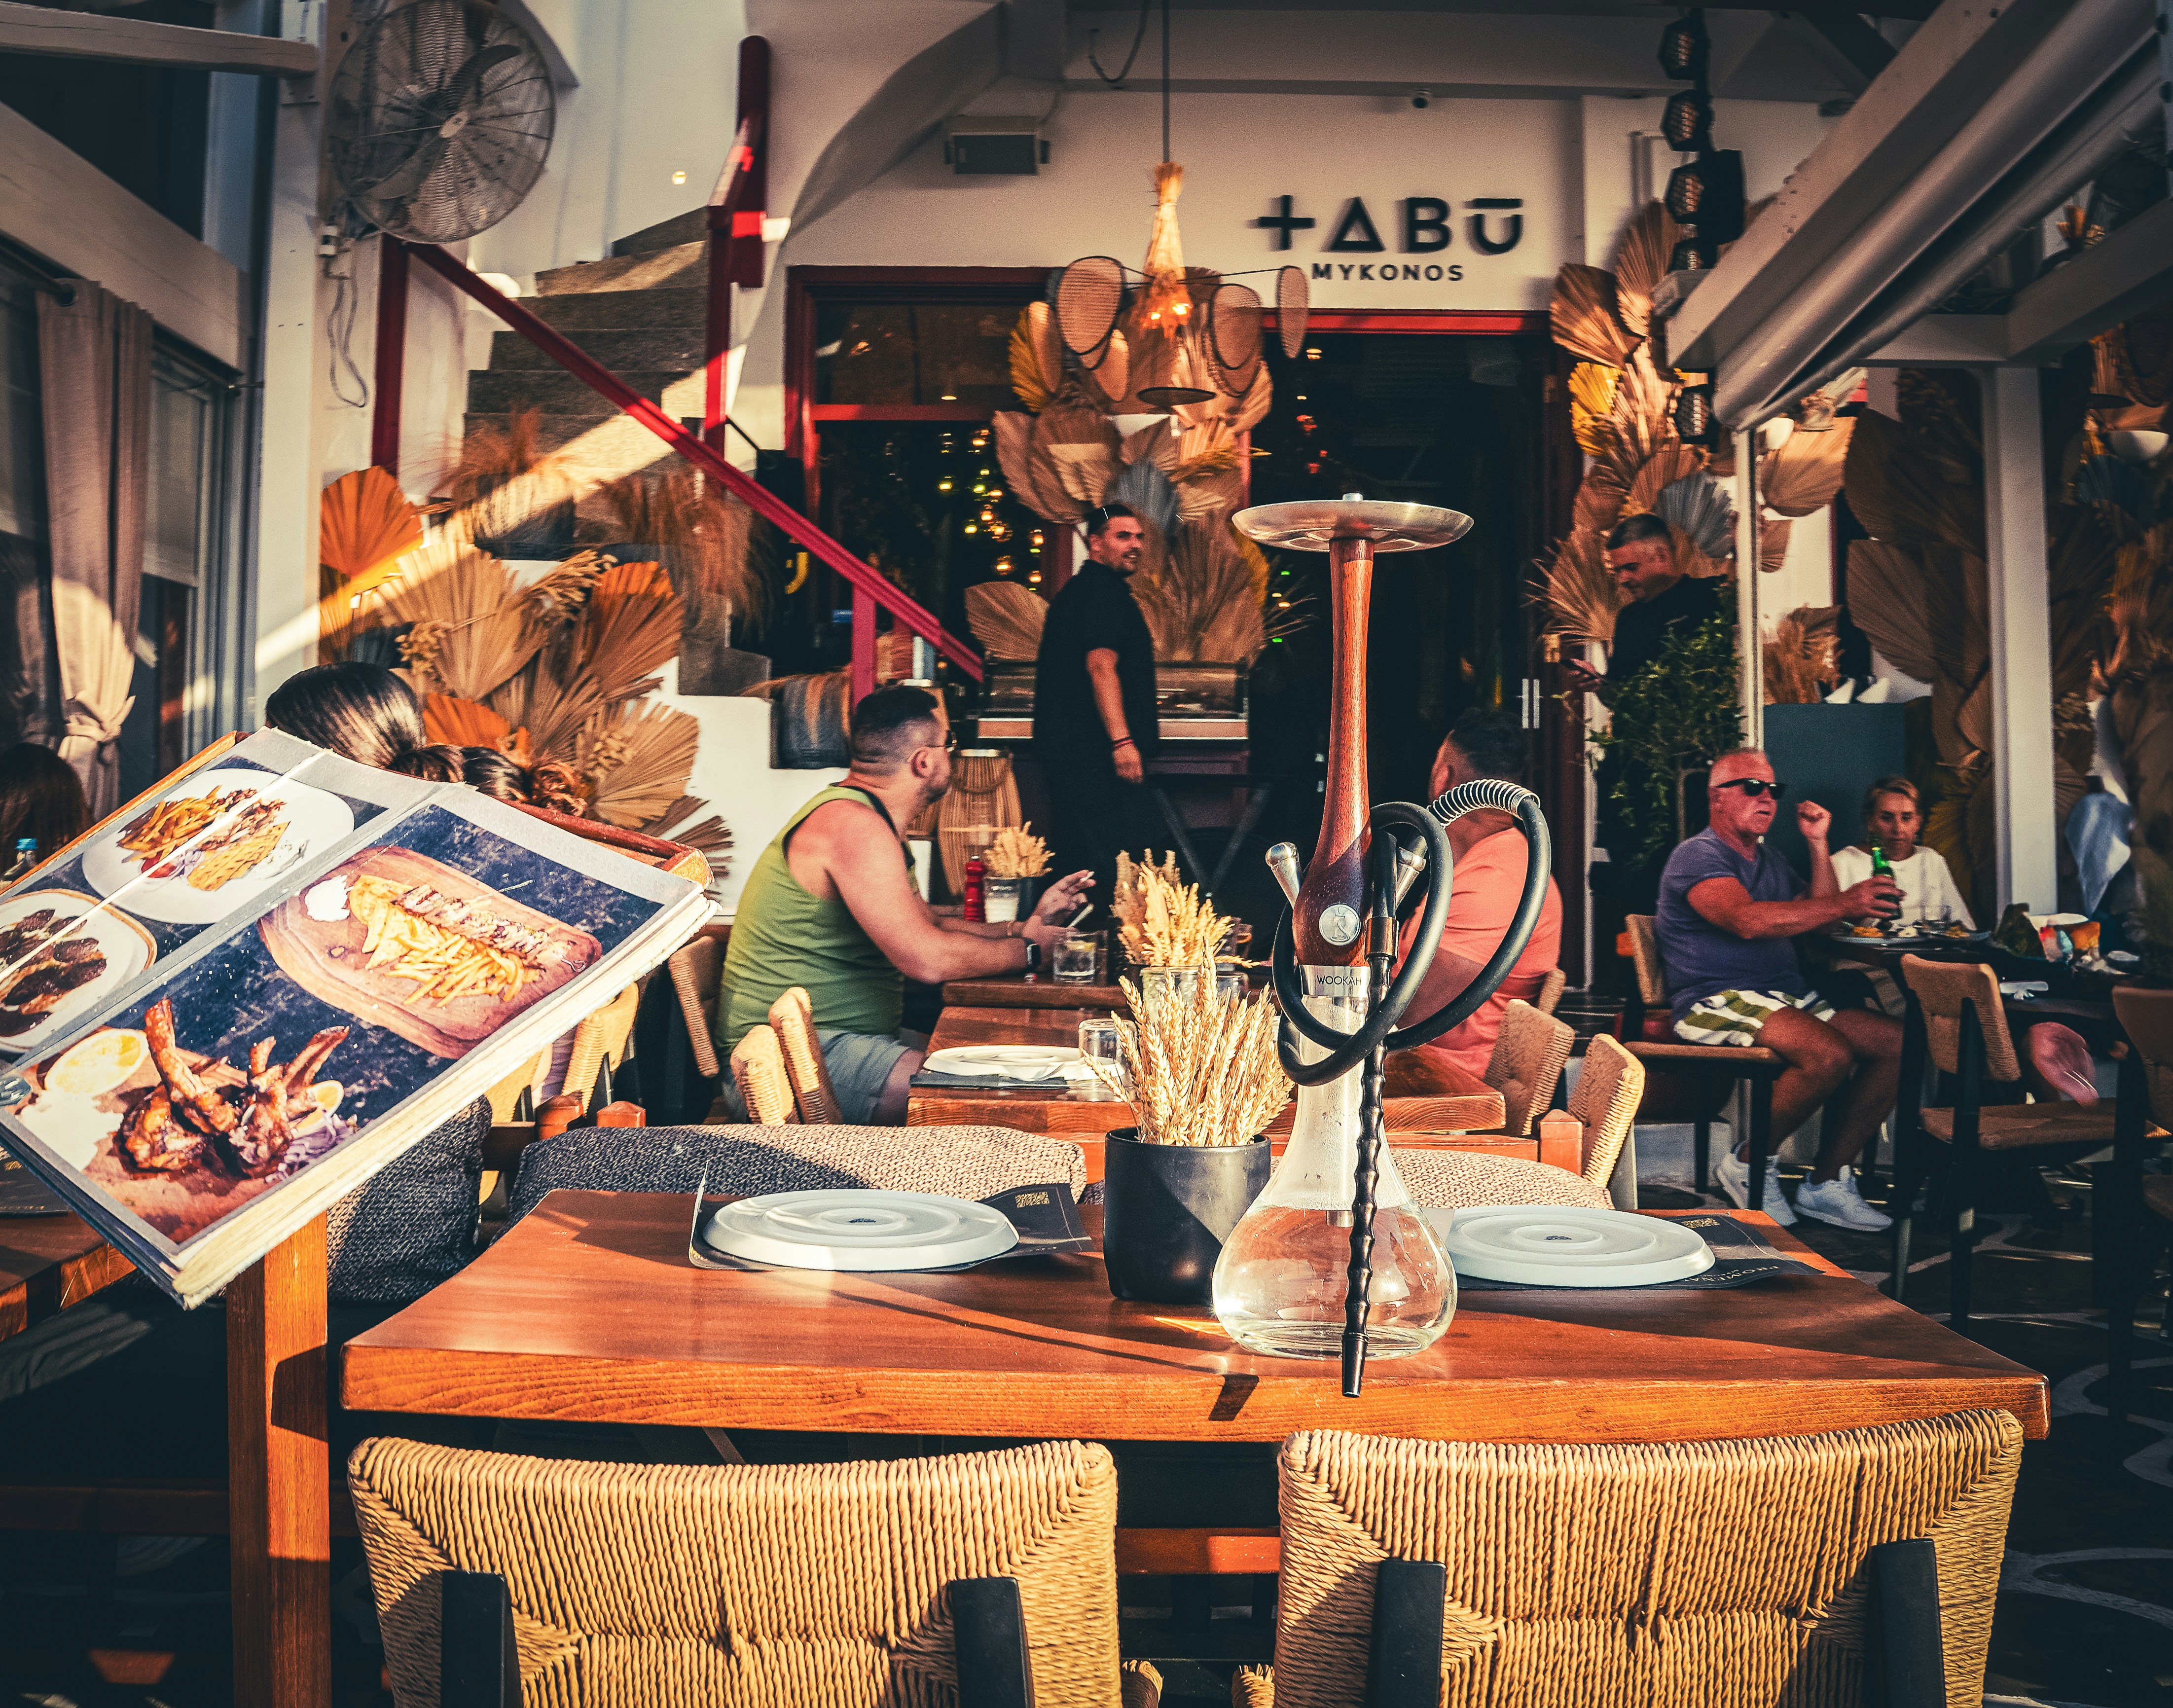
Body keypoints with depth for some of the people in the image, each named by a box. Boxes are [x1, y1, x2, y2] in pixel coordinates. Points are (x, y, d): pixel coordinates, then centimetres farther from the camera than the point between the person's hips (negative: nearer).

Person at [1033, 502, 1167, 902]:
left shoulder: (1078, 589, 23)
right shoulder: (1103, 591, -10)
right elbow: (1101, 664, -22)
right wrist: (1122, 740, -28)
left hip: (1068, 747, 11)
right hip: (1095, 750, -11)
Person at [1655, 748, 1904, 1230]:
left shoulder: (1770, 861, 24)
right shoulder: (1698, 856, -6)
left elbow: (1820, 917, 17)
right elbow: (1747, 920, -24)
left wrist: (1818, 845, 12)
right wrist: (1845, 904, -30)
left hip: (1789, 996, 9)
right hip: (1718, 1001, -9)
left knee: (1897, 1043, -8)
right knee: (1829, 1053, -32)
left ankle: (1826, 1183, -3)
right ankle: (1749, 1165, -9)